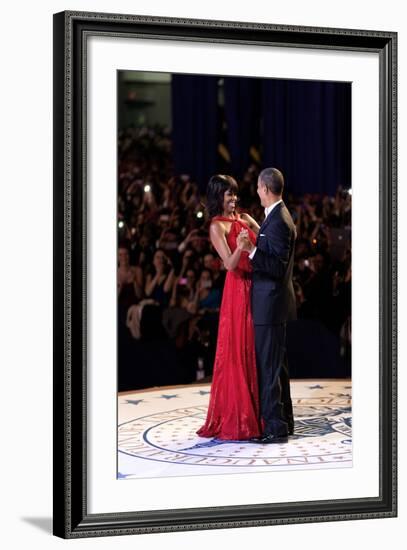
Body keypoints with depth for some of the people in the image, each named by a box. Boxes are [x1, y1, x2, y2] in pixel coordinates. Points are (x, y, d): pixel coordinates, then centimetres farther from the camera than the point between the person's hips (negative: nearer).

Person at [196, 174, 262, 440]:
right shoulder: (217, 227, -7)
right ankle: (235, 419, 3)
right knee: (236, 351, -3)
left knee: (253, 349, 11)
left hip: (254, 287, 7)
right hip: (237, 289, -7)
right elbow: (230, 264, -16)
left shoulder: (243, 218, 13)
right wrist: (240, 247, -35)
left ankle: (254, 412, 20)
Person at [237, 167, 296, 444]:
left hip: (270, 305, -11)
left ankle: (274, 428, -4)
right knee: (277, 364, 17)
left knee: (269, 366, -7)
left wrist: (251, 250, -30)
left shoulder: (278, 222, -19)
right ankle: (284, 421, 25)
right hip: (274, 303, 11)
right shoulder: (280, 217, 13)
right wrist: (252, 247, 29)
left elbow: (278, 267, -23)